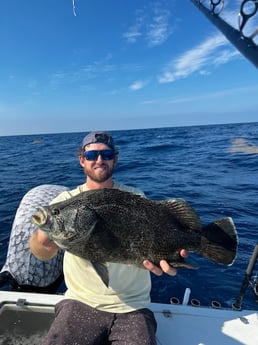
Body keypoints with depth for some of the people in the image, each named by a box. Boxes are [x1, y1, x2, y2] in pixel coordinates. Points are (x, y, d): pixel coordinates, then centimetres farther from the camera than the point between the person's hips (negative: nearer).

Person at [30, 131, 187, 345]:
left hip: (132, 307, 0)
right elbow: (42, 253, -17)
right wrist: (43, 241, -42)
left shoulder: (136, 199, -2)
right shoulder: (66, 201, -4)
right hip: (81, 302, 1)